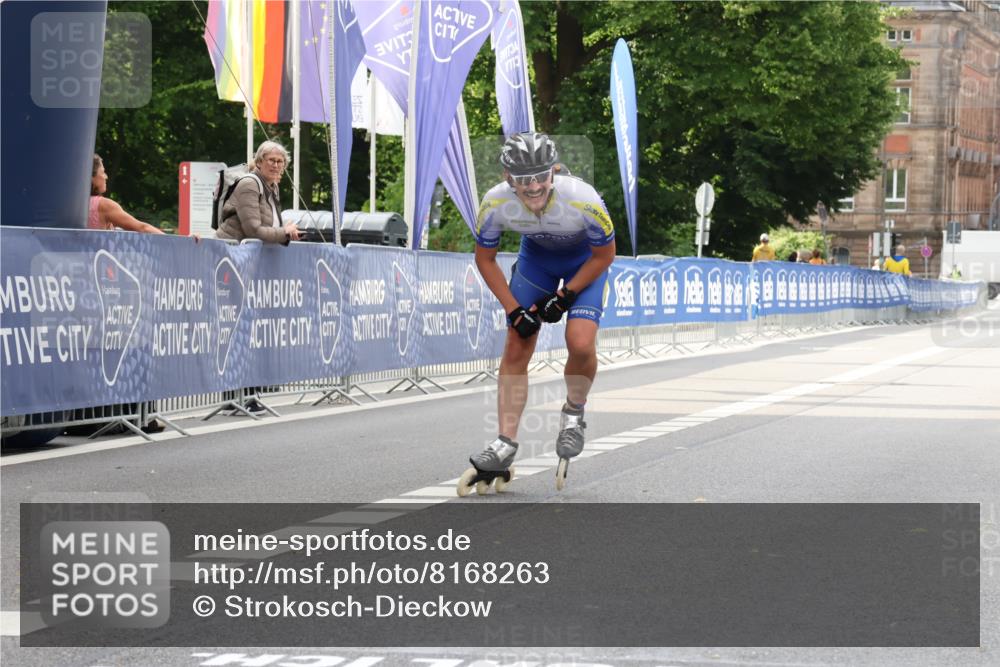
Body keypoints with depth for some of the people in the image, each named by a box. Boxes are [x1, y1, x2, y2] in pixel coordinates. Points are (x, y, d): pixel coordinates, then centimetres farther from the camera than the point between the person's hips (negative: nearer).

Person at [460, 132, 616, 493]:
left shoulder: (583, 201, -37)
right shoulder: (495, 203, -29)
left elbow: (604, 255, -17)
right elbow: (485, 259, -10)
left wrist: (564, 295, -18)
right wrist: (514, 310, -14)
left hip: (585, 259, -3)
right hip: (536, 254, 3)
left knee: (580, 342, -23)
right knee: (516, 348, -6)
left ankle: (574, 413, 5)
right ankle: (504, 446, 0)